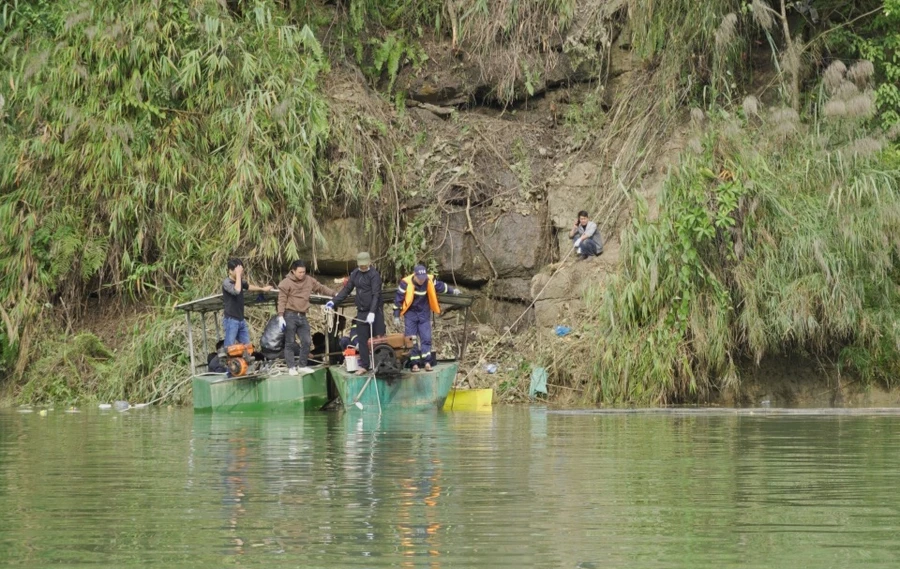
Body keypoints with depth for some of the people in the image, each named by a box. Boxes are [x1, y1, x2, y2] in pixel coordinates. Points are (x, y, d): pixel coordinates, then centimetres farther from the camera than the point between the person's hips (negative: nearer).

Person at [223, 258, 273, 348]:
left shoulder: (241, 281, 9)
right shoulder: (226, 283, -15)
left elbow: (248, 286, 33)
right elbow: (237, 290, -35)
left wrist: (262, 289, 40)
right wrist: (238, 274, -27)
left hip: (241, 319, 8)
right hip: (231, 320, -8)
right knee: (229, 347, -10)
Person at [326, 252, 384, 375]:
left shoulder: (374, 275, -10)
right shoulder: (355, 273, 10)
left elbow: (376, 295, -17)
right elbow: (347, 290, 15)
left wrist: (372, 312, -26)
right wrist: (333, 301, 5)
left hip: (375, 311, -6)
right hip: (361, 312, 6)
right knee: (362, 340, 5)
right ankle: (364, 366, 10)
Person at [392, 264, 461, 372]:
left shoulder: (429, 281, -11)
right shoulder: (406, 283, -20)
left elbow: (440, 286, 10)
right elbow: (398, 299, -11)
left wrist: (452, 290, 23)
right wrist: (396, 316, -7)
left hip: (424, 314, 2)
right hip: (410, 314, -2)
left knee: (426, 338, -3)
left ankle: (427, 363, -2)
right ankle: (415, 364, 1)